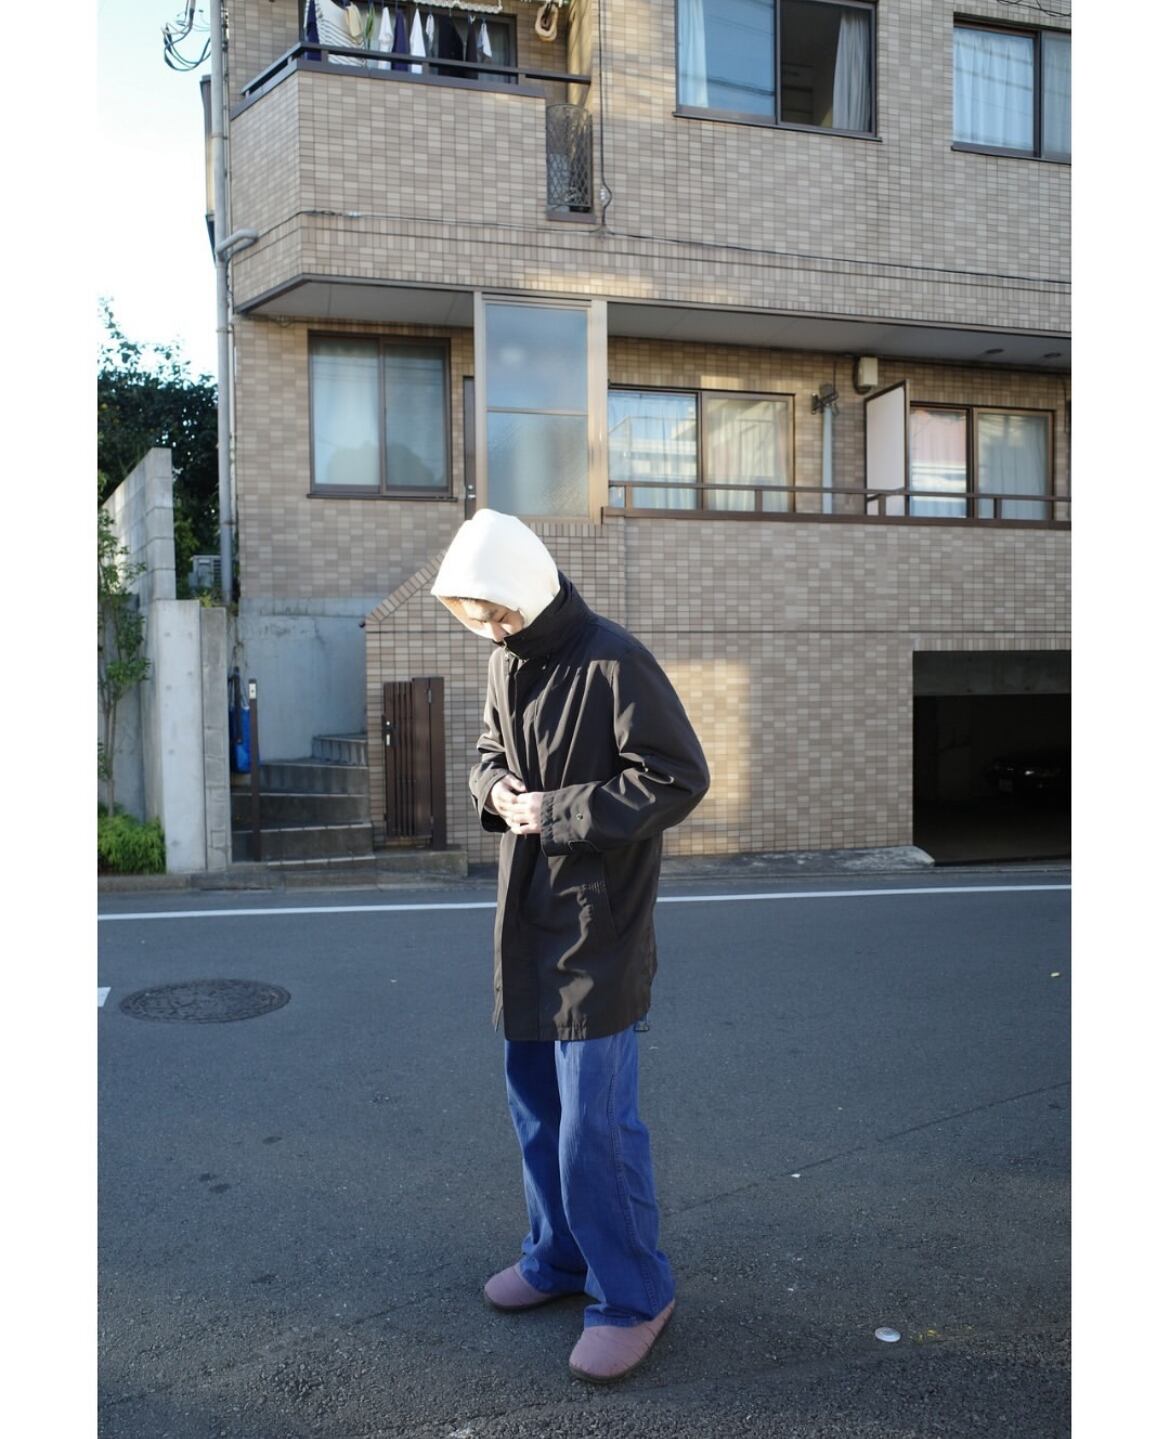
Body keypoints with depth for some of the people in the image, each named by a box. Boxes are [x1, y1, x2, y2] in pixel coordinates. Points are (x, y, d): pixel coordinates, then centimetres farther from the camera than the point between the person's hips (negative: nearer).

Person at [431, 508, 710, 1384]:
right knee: (534, 1097, 19)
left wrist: (560, 811, -20)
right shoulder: (505, 661, 6)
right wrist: (495, 788, -4)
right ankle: (560, 1255, 38)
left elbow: (678, 777, -19)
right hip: (528, 917, 8)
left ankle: (635, 1295, 17)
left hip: (599, 925, -8)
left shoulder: (613, 663, -19)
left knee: (594, 1121, -3)